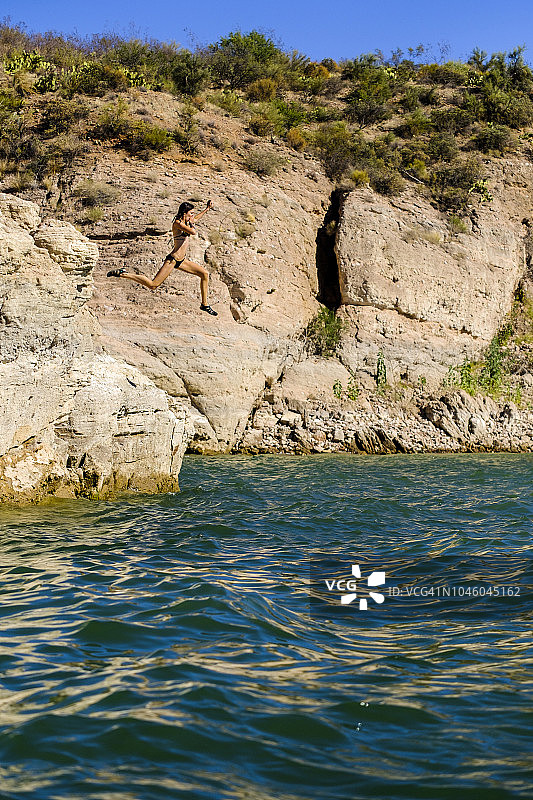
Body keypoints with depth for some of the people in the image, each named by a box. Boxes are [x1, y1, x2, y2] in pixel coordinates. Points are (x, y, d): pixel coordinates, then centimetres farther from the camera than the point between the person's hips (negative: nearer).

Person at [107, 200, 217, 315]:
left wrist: (207, 209, 38)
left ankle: (205, 304, 17)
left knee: (205, 274, 8)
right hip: (172, 260, -9)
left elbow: (194, 220, 37)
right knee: (152, 285, -12)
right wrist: (191, 223, -9)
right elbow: (193, 232, -30)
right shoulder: (177, 223, -15)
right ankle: (122, 274, -2)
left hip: (181, 261, 9)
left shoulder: (185, 221, 11)